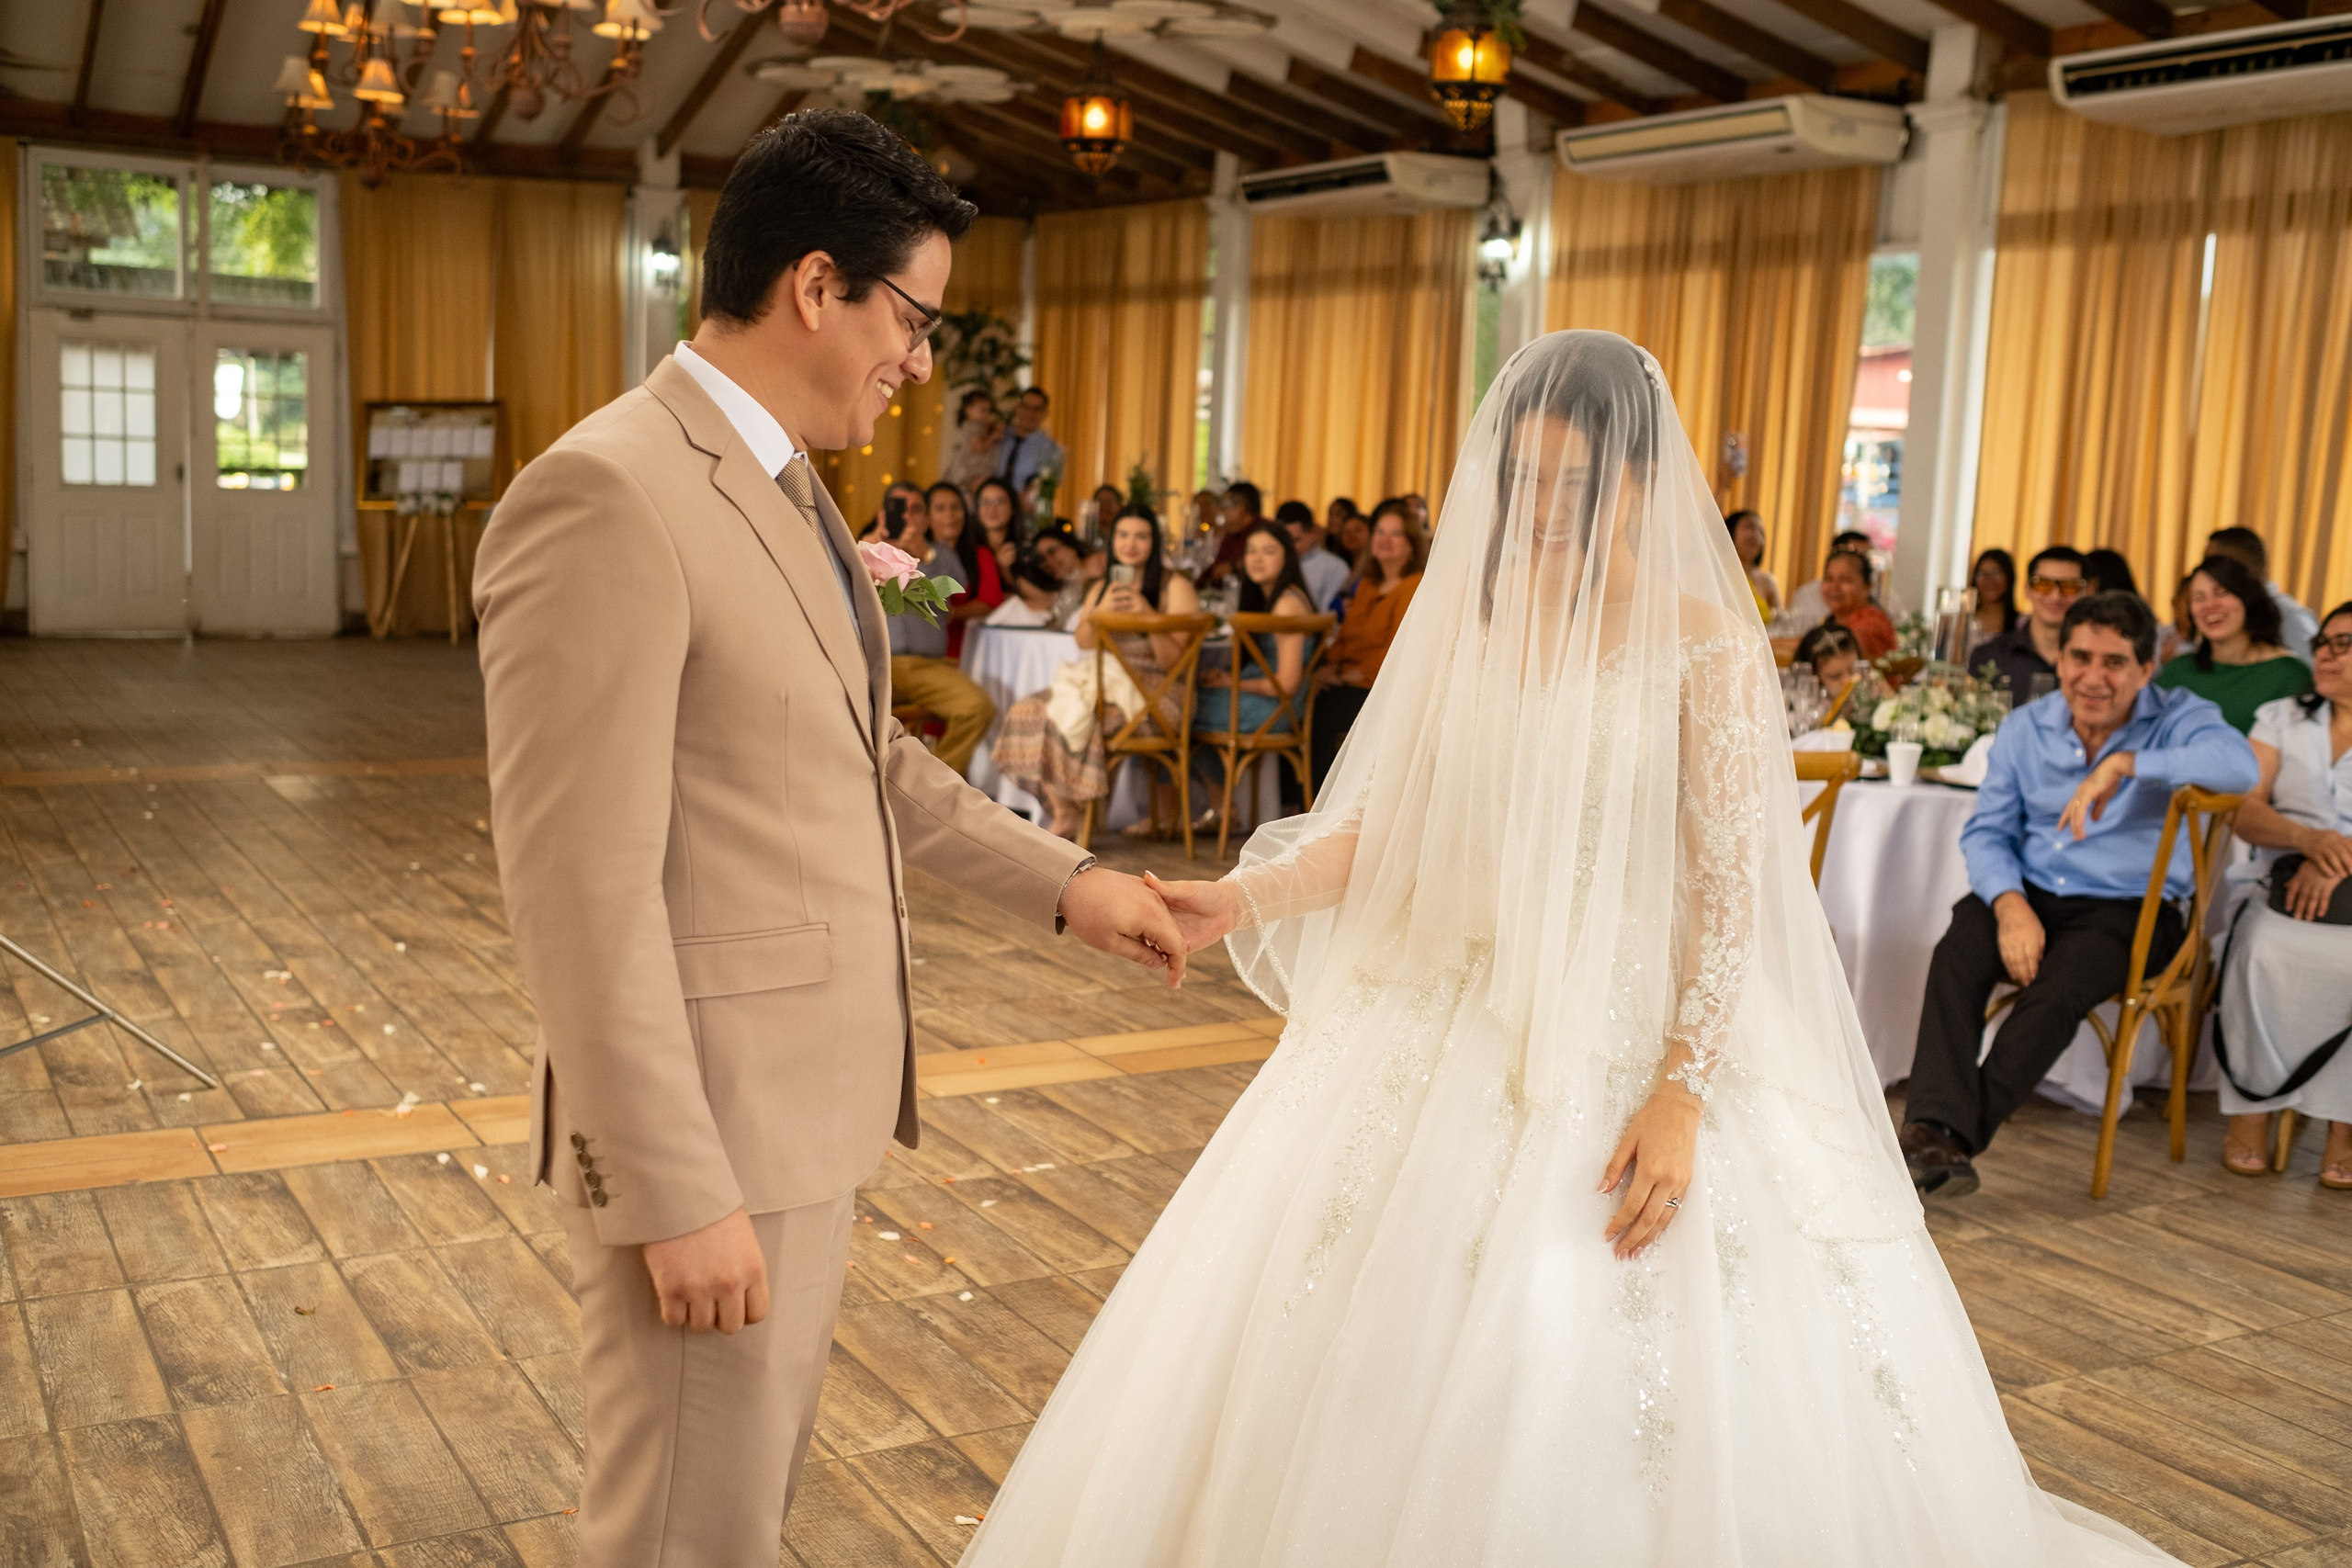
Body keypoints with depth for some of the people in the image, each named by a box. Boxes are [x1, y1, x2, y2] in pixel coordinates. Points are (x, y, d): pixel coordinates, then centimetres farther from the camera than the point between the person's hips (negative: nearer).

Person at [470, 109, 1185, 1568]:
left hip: (808, 1105, 9)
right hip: (707, 1129, -9)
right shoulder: (607, 495, -20)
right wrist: (676, 1194, -20)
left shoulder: (785, 487, 11)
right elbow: (582, 885, -22)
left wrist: (1066, 881, 20)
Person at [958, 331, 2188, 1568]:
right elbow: (1383, 828, 6)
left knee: (1629, 1396, 0)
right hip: (1451, 1037, 4)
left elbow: (1733, 889, -10)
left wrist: (1682, 1094, -17)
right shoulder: (1465, 619, 6)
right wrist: (1247, 897, -10)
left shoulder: (1706, 644, -7)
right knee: (1377, 1385, 8)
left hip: (1633, 1046, -4)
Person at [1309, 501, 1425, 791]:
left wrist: (1349, 675, -15)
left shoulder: (1417, 586, -8)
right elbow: (1345, 637, 19)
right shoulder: (1366, 584, 20)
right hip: (1349, 683, 8)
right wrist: (1331, 666, -2)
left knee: (1320, 712, -22)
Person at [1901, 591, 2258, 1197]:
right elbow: (1986, 831, 5)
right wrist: (2010, 904, -15)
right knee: (1954, 959, -28)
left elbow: (2239, 764, -27)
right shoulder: (2026, 727, 8)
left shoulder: (2179, 719, -4)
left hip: (2129, 906, -3)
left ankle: (1945, 1137, -26)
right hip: (2031, 891, 3)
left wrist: (2123, 764, -34)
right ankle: (1939, 1131, -37)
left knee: (2056, 991, -31)